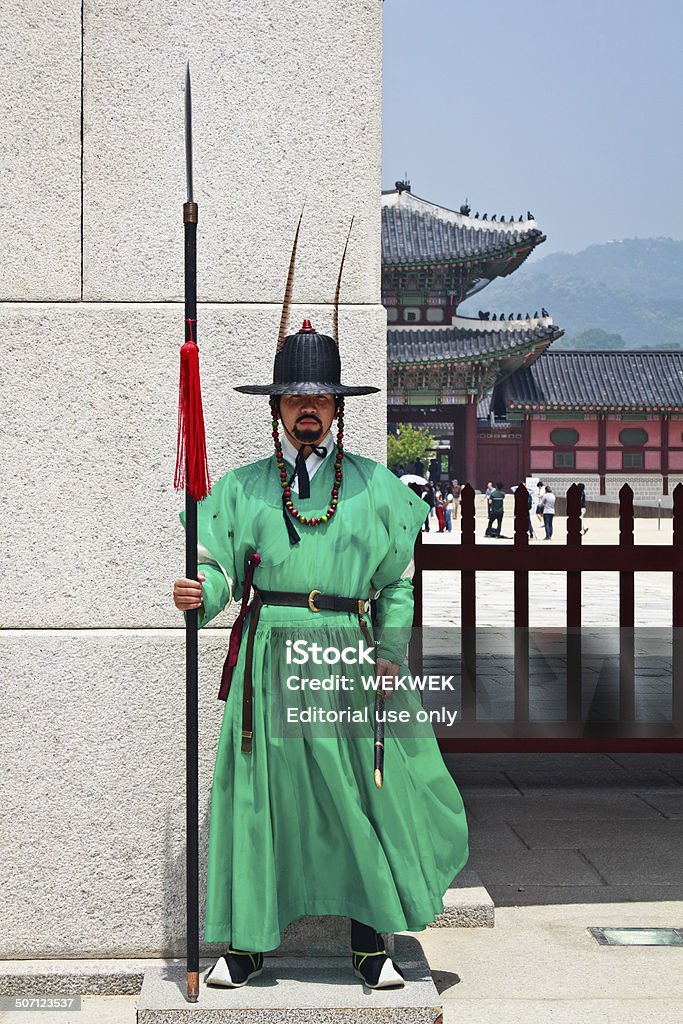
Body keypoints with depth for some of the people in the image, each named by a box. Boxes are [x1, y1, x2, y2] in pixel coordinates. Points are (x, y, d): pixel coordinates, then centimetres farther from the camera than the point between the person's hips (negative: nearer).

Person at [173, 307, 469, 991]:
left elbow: (397, 583, 11)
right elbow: (216, 565, 6)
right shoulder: (241, 488, 10)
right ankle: (246, 942, 14)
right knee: (256, 793, 1)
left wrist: (391, 653, 0)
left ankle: (371, 945, 14)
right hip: (267, 656, 0)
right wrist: (197, 593, -16)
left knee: (362, 800, 2)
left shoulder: (376, 487, 10)